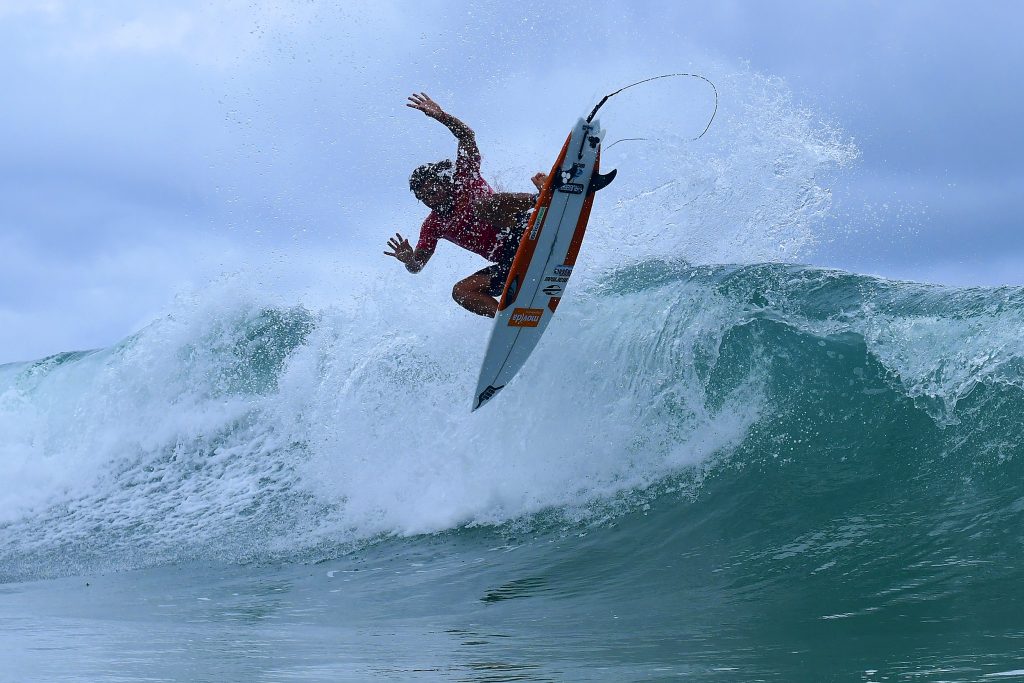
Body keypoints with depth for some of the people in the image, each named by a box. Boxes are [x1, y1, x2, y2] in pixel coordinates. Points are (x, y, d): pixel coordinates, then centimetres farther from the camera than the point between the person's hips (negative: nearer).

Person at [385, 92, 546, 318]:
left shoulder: (464, 179, 6)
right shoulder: (433, 226, 17)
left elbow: (466, 135, -3)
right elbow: (417, 266, 16)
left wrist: (439, 115, -16)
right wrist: (408, 259, -8)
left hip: (523, 229, -6)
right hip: (509, 264, 6)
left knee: (480, 203, -27)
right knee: (461, 291, -9)